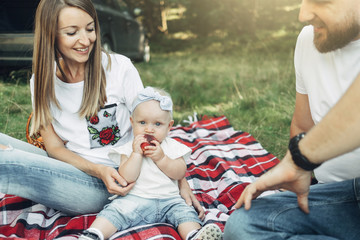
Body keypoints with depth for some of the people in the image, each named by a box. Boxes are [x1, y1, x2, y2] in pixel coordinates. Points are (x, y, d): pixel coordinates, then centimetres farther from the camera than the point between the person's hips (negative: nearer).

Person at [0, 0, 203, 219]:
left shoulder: (119, 68, -9)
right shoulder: (42, 81, 1)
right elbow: (54, 146, -1)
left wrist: (181, 181, -9)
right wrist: (97, 170, -19)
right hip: (69, 167, 4)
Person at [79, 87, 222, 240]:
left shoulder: (172, 147, 7)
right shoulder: (129, 149, 2)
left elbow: (180, 174, -2)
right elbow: (127, 178, -10)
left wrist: (161, 158, -15)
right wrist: (137, 153, -17)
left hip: (168, 199, 1)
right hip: (135, 199, -1)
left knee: (185, 213, -21)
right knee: (114, 211, -21)